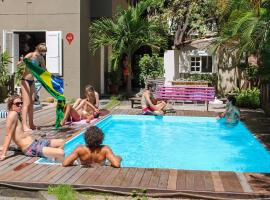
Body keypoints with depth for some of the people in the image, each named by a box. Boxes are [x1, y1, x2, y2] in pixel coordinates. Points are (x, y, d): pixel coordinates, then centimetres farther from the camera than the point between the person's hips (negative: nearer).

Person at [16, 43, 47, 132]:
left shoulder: (41, 59, 4)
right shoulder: (30, 55, -15)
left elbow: (44, 70, 19)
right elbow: (18, 65, -23)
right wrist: (21, 61, -42)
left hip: (32, 81, 7)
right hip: (25, 80, -7)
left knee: (32, 102, 10)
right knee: (26, 103, -11)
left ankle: (31, 124, 17)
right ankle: (24, 125, -11)